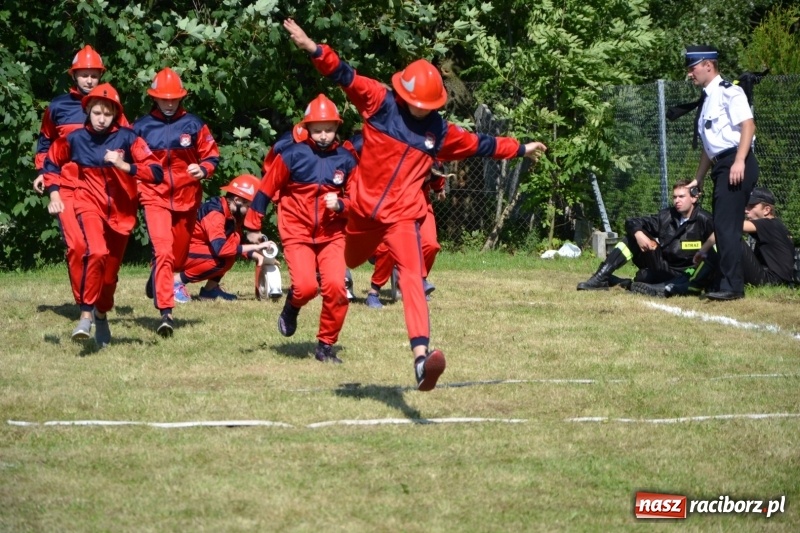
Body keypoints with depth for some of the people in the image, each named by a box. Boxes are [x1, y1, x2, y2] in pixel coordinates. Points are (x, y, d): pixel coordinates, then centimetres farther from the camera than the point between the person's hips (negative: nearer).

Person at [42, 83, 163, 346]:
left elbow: (156, 172, -15)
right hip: (90, 206, -1)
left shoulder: (127, 137, -9)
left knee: (110, 269, 11)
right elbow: (52, 163, 16)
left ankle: (102, 314, 39)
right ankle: (86, 315, -25)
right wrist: (53, 193, 6)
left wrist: (124, 166, -26)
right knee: (96, 253, -29)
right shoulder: (76, 138, -4)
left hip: (121, 211, 1)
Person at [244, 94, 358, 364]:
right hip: (297, 234, -2)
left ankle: (326, 345, 4)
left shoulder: (345, 159, 1)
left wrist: (340, 205, -12)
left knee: (335, 286, -14)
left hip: (332, 236, 2)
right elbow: (266, 188, 1)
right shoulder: (293, 155, -6)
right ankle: (291, 309, 18)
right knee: (306, 287, -20)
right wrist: (253, 226, 4)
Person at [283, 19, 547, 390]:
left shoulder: (439, 131, 4)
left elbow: (480, 144, 20)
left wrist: (521, 149, 27)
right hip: (364, 208, 0)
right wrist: (312, 49, -30)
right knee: (350, 262, 22)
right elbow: (345, 76, -17)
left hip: (403, 214, 0)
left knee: (411, 275, -19)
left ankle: (421, 355, -35)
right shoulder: (380, 104, -6)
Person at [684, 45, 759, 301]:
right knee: (722, 227, 10)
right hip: (721, 167, 10)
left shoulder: (728, 91, -6)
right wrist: (699, 179, 24)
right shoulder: (706, 99, 21)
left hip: (736, 165, -10)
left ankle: (732, 286, -14)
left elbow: (748, 125, -16)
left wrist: (739, 162, -25)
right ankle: (729, 282, 15)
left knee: (727, 226, -13)